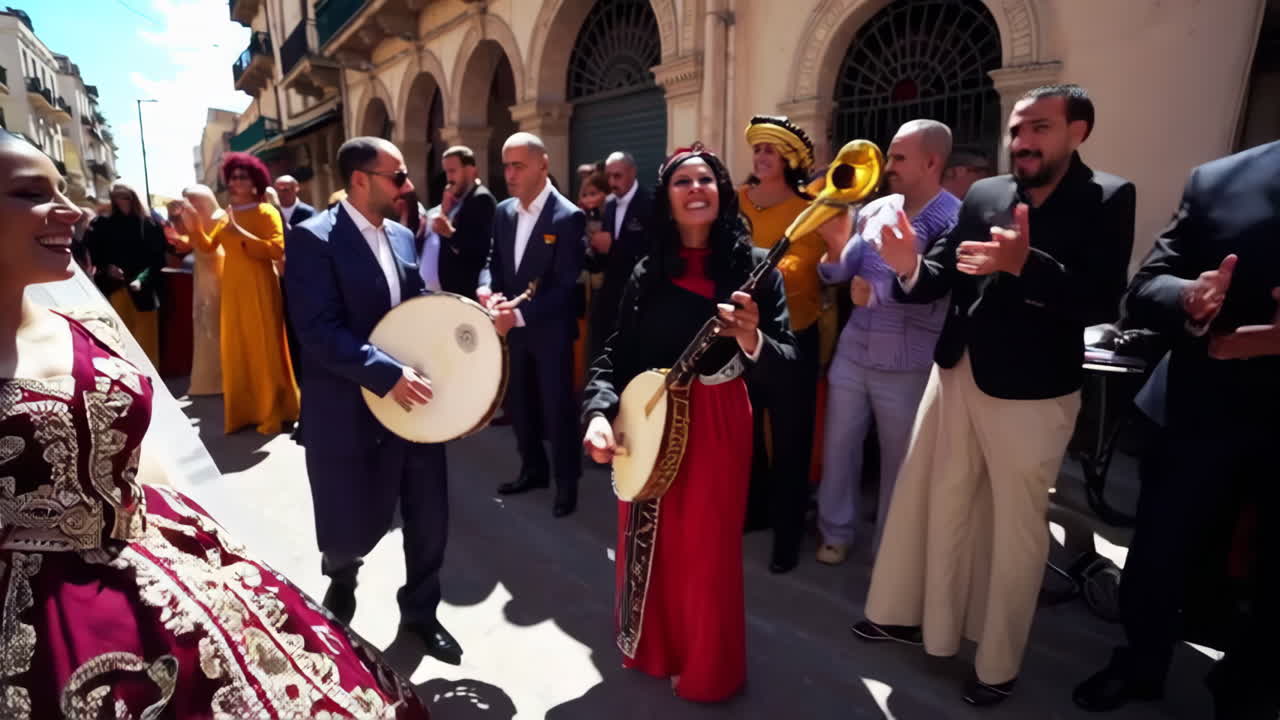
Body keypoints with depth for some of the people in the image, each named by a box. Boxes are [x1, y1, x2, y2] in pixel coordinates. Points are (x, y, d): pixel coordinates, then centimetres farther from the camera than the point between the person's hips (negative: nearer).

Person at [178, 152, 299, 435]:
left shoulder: (266, 212, -7)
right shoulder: (226, 215, 14)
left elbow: (278, 250, -21)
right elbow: (207, 247, 9)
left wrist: (240, 233, -23)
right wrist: (195, 226, -7)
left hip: (259, 289, -6)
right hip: (233, 289, 7)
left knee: (264, 349, 0)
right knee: (237, 349, 9)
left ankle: (273, 412, 10)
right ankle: (245, 411, 17)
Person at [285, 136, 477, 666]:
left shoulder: (402, 236, 9)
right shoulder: (313, 238, -13)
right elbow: (319, 332, -21)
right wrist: (388, 374, -28)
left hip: (411, 402, 6)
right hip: (348, 413, -6)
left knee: (429, 517, 12)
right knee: (353, 526, 11)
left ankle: (419, 610, 36)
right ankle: (341, 578, 48)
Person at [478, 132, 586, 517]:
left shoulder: (568, 217, -15)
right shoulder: (503, 211, 6)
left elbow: (565, 285, -19)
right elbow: (493, 262, 9)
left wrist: (520, 312, -28)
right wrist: (486, 287, -14)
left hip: (550, 329, -6)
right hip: (513, 327, 7)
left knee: (557, 407, 4)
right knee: (517, 403, 16)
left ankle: (567, 483, 22)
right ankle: (533, 469, 37)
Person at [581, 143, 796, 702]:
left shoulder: (753, 268, -6)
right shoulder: (647, 273, 3)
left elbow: (786, 365, -11)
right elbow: (615, 354, 1)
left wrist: (752, 339, -32)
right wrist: (599, 413, -15)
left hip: (716, 425, -3)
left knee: (706, 552, 8)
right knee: (649, 545, 17)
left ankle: (707, 671, 36)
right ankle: (652, 649, 45)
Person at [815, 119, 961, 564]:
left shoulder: (954, 222, -11)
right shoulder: (873, 211, 3)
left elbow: (939, 301, -17)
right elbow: (837, 274, 1)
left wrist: (878, 292, -16)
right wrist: (834, 246, -18)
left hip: (905, 367, -4)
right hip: (851, 354, 5)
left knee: (898, 460, 12)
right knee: (838, 445, 14)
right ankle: (836, 531, 36)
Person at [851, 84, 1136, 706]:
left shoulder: (1107, 199, -8)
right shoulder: (983, 195, 3)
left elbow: (1102, 303, -20)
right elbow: (943, 278, 0)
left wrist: (1024, 263, -35)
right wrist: (910, 267, -22)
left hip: (1032, 393, -4)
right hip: (957, 375, 5)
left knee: (1017, 529, 11)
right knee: (940, 506, 17)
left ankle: (997, 663, 32)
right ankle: (935, 623, 39)